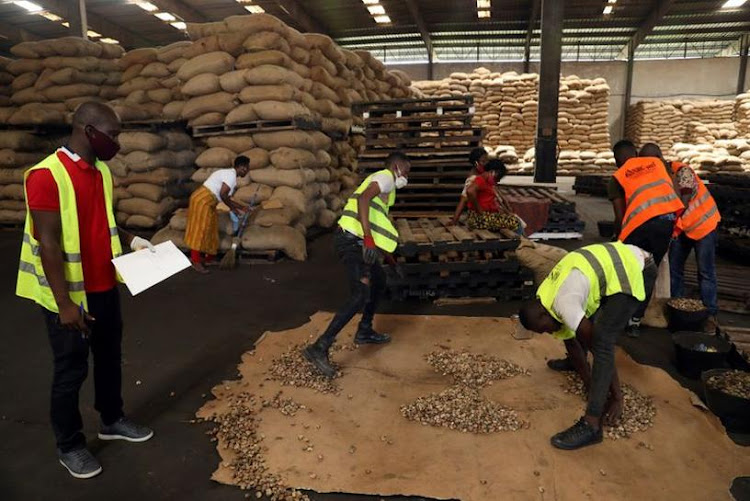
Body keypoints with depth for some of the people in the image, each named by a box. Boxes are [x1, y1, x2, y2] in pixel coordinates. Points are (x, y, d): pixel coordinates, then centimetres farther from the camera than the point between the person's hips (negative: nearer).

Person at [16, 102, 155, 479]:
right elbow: (48, 244, -21)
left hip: (105, 288, 7)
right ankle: (69, 445, 26)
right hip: (70, 295, -7)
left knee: (109, 357, 19)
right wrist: (65, 303, -21)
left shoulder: (102, 171, 6)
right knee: (71, 369, 7)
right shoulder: (46, 175, -19)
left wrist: (130, 239, 3)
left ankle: (112, 421, 38)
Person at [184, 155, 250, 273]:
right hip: (202, 200, -10)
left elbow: (226, 197, 23)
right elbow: (223, 194, -21)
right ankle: (196, 261, -5)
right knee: (201, 229, -8)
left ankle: (209, 257, 21)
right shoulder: (231, 175, -13)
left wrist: (240, 206, 27)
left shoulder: (229, 174, 18)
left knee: (209, 229, 14)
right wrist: (233, 208, -6)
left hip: (205, 201, 10)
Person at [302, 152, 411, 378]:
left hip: (355, 241, 10)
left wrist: (385, 253, 37)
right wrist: (368, 238, -34)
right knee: (360, 296, -18)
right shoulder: (386, 177, -3)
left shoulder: (380, 180, 27)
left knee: (379, 280, 25)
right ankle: (319, 348, -21)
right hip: (354, 241, -10)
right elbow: (363, 198, -25)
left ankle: (365, 331, 33)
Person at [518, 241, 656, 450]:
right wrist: (591, 388, 9)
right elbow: (571, 344, 10)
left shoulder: (562, 304, -23)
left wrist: (617, 397, -9)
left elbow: (598, 347, -18)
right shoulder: (549, 300, 5)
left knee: (602, 341, -18)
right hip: (620, 261, 10)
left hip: (635, 269, -10)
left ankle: (591, 425, -19)